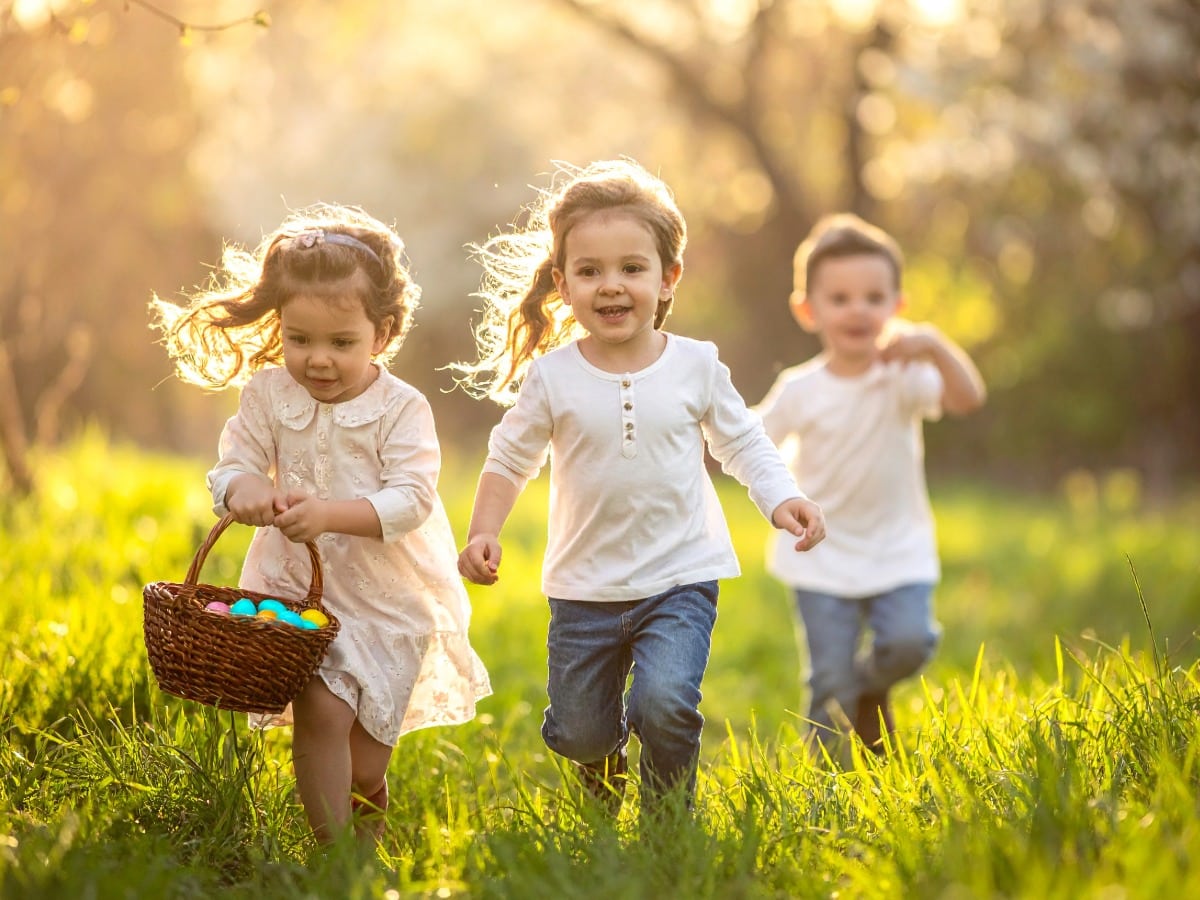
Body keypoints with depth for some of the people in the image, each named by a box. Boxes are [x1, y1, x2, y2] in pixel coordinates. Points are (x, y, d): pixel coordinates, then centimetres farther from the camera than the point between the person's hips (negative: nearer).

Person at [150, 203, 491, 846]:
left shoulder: (401, 409, -12)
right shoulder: (268, 395, -2)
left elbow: (412, 500, -20)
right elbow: (231, 467, -1)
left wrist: (332, 512, -34)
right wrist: (244, 490, -26)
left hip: (389, 595, -1)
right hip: (299, 586, 2)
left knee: (364, 756, 4)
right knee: (319, 710, -16)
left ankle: (367, 804, 37)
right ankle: (332, 845, -2)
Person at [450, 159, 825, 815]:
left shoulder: (696, 366, -5)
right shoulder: (552, 377, -6)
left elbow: (742, 443, 7)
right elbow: (510, 458, 6)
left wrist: (782, 500, -9)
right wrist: (483, 534, -7)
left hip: (679, 577, -1)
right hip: (586, 586, 2)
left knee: (665, 704, -22)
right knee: (579, 736, 7)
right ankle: (605, 810, 45)